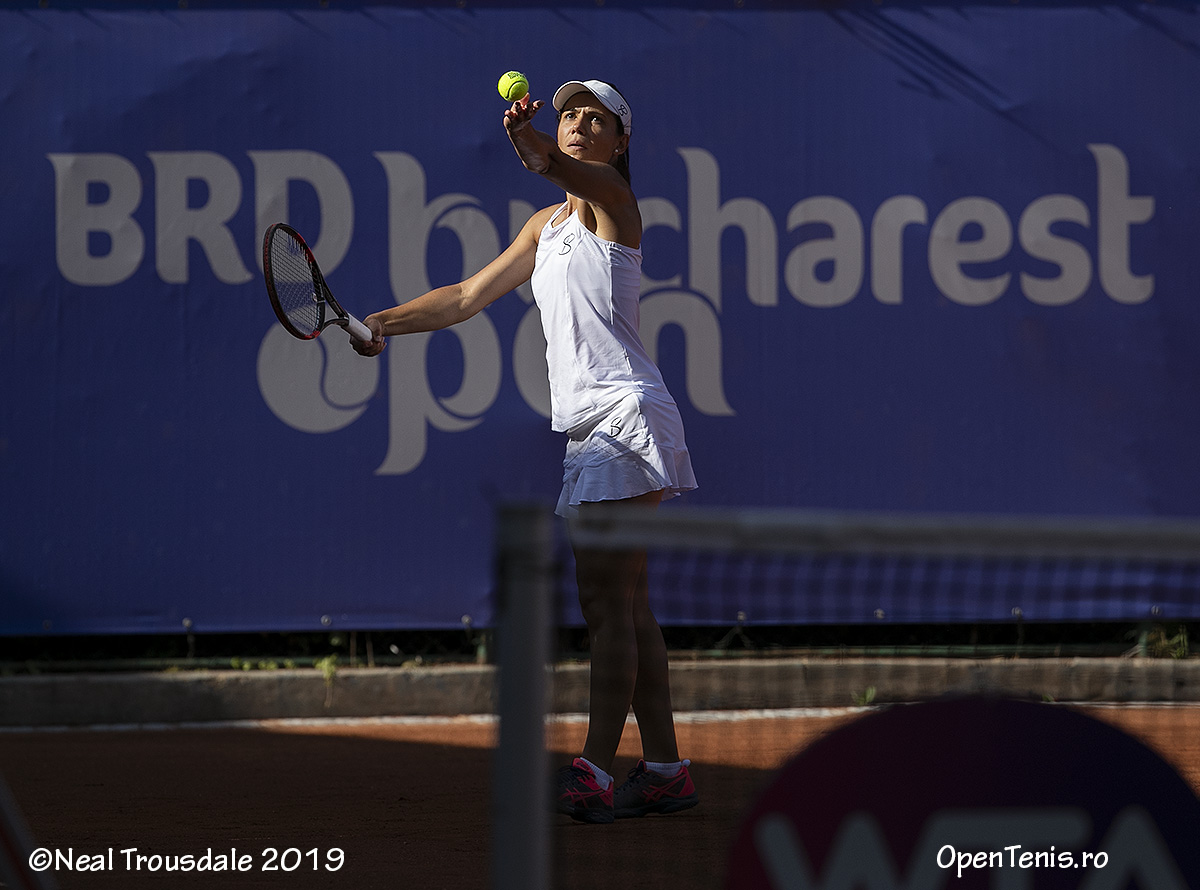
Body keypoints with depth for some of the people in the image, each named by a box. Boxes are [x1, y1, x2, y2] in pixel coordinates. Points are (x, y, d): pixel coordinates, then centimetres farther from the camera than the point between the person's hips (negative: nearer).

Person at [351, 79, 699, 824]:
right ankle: (665, 769, 11)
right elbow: (468, 297, 27)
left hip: (627, 412, -9)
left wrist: (545, 157, -52)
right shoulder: (547, 227, 21)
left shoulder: (611, 197, -4)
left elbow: (580, 173, -29)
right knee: (627, 608, 8)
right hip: (587, 425, 9)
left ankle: (595, 771, -18)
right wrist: (387, 322, 16)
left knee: (606, 599, -14)